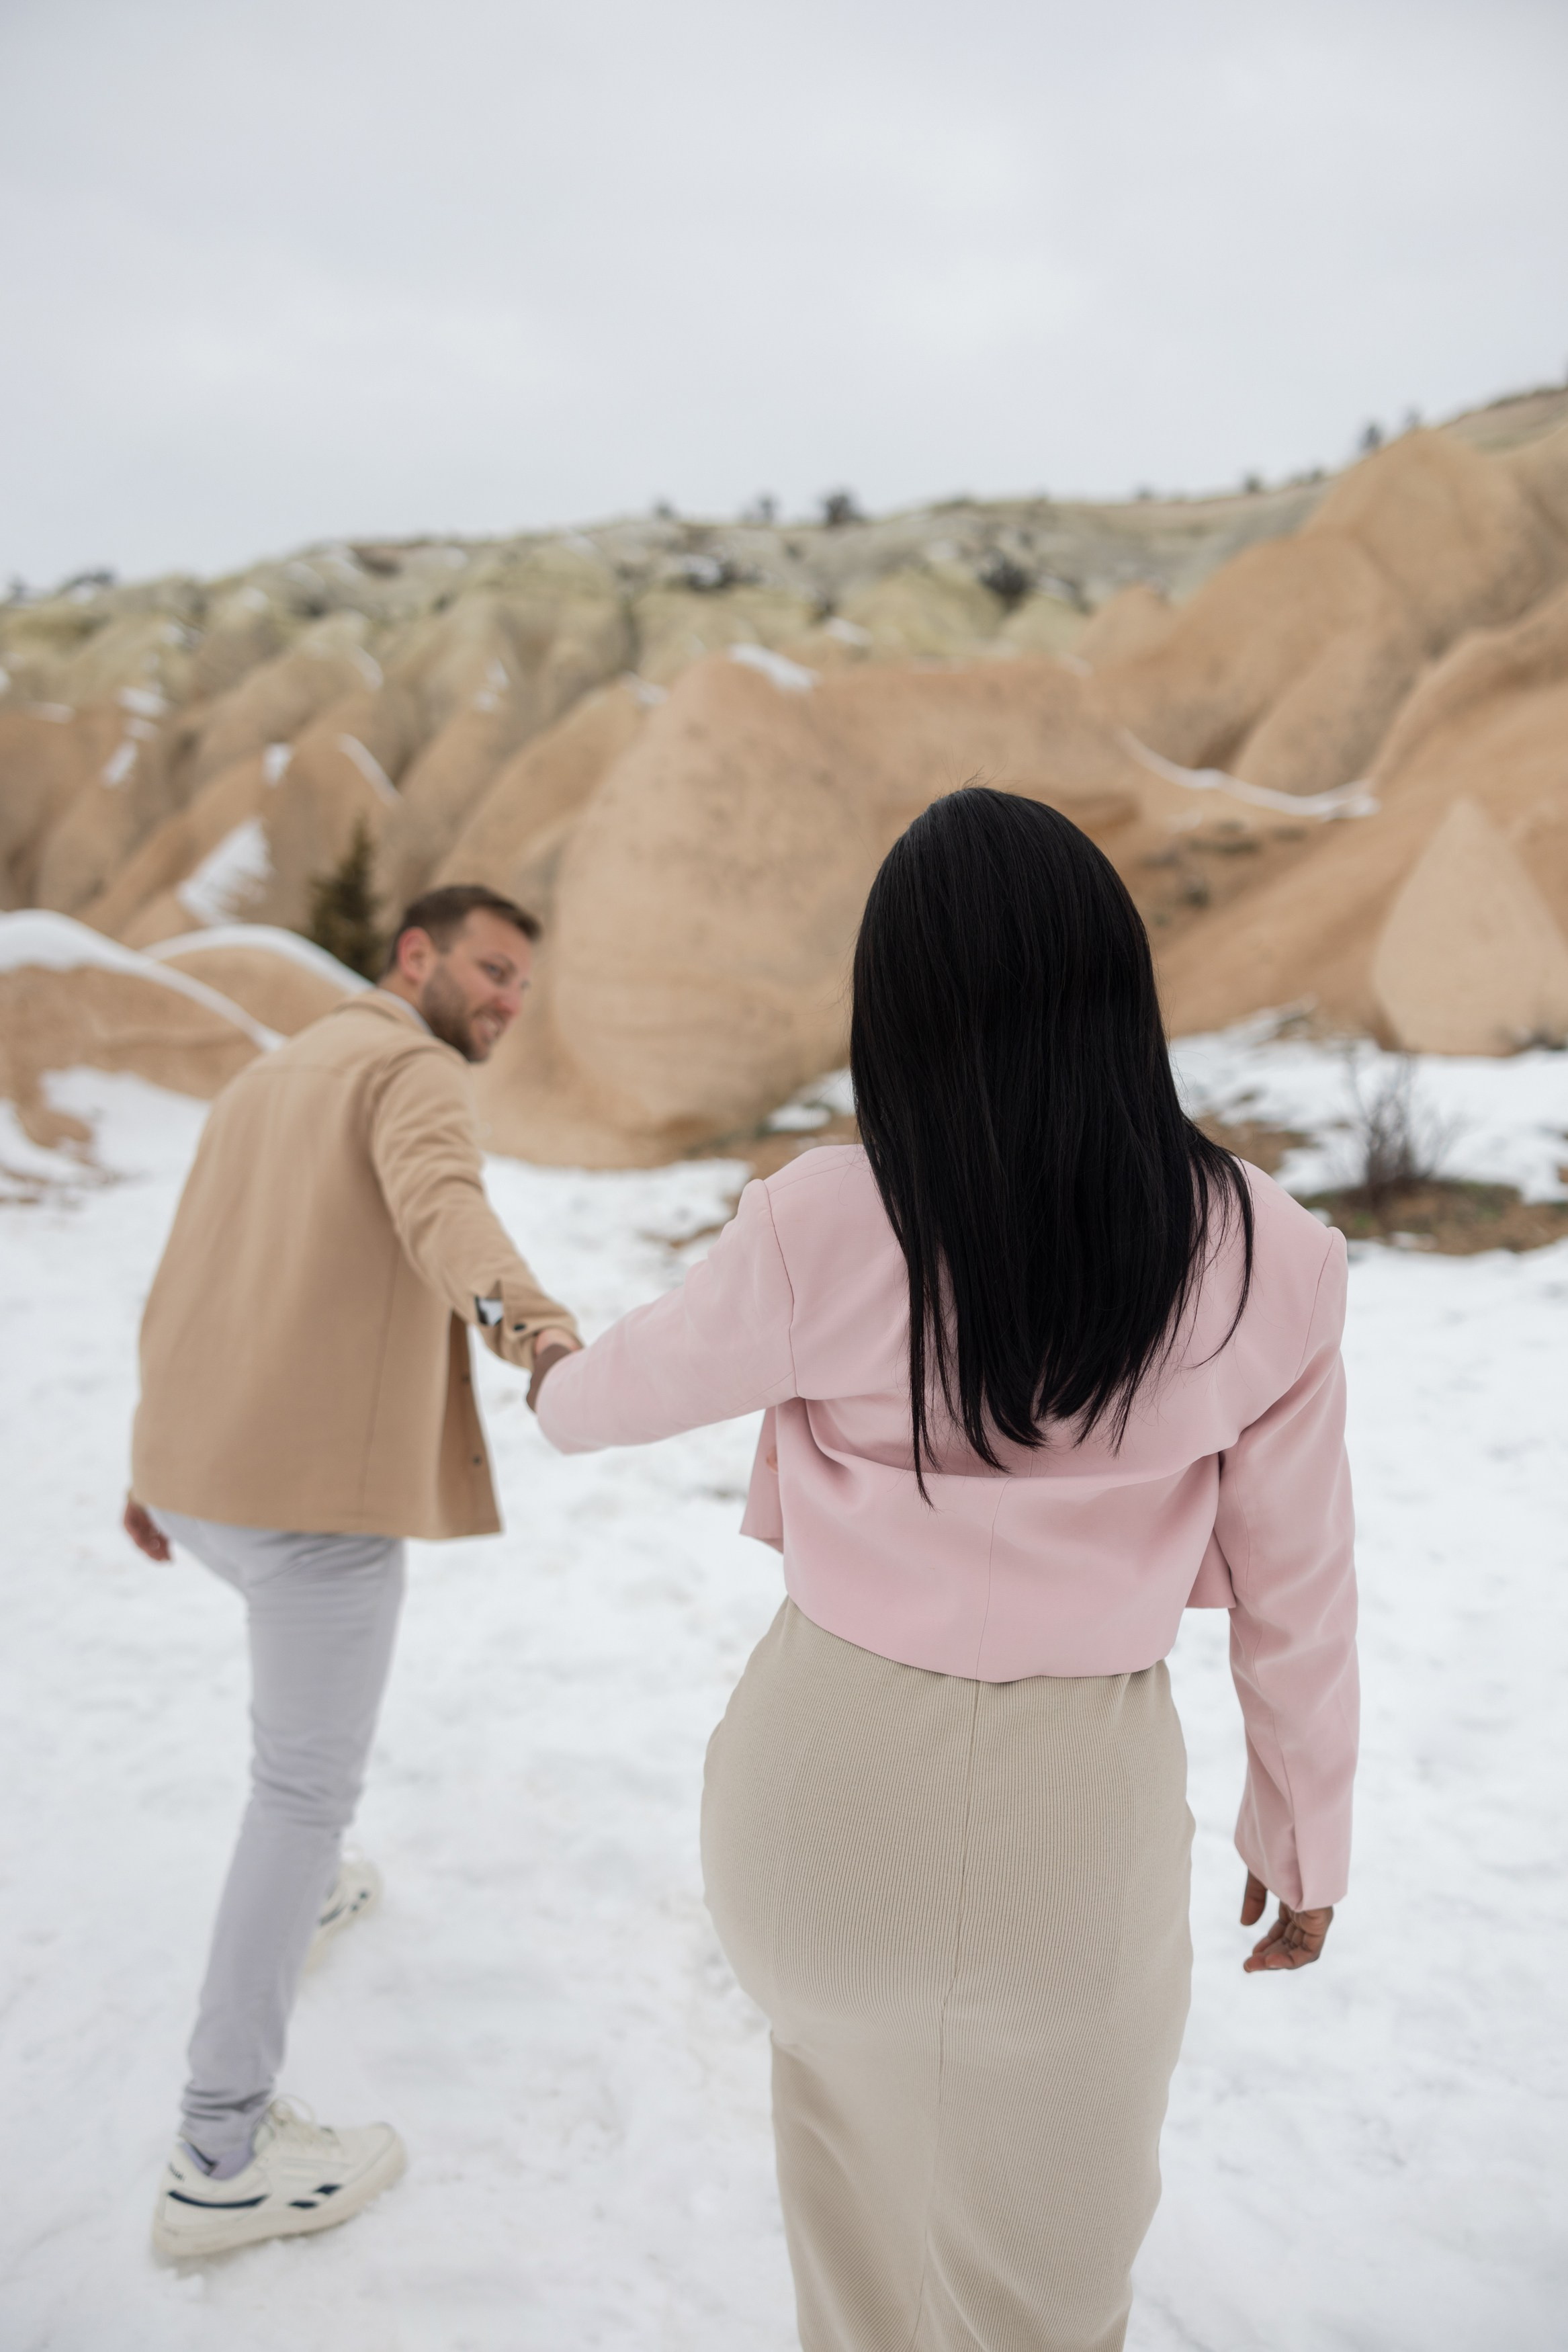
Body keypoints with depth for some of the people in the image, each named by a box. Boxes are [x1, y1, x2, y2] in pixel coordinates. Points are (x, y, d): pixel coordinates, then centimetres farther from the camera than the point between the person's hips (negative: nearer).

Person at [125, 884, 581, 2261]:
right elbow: (441, 1206, -33)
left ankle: (296, 1893, 52)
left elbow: (183, 1286, 23)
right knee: (310, 1786, 3)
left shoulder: (267, 1084, 19)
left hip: (201, 1462, 9)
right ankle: (225, 2159, 10)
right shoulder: (417, 1073, -8)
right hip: (319, 1481, -9)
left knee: (302, 1650, 36)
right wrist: (526, 1321, -52)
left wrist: (157, 1459, 31)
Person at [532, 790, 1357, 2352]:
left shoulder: (822, 1226, -16)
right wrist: (1304, 1836, 13)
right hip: (1076, 1816, 0)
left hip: (829, 1778, 1)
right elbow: (1295, 1594, -3)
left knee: (844, 2028, 34)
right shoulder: (1268, 1262, -12)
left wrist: (555, 1392, 27)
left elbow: (638, 1379, 3)